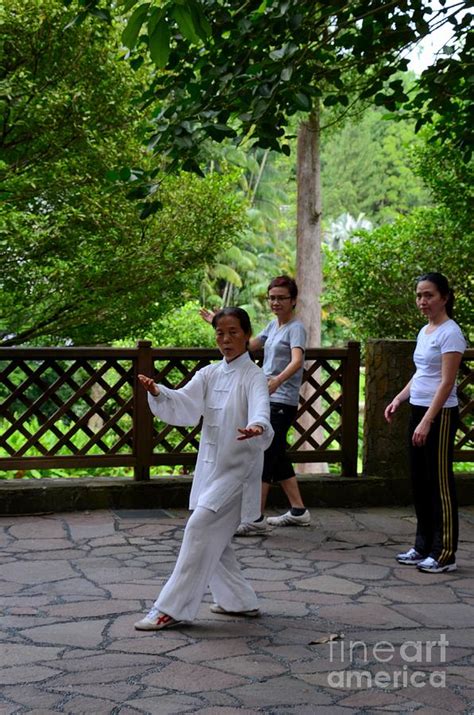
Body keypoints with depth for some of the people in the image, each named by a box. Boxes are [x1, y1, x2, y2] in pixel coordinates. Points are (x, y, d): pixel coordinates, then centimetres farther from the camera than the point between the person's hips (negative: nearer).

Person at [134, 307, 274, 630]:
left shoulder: (253, 376, -8)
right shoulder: (209, 374, 9)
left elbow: (260, 410, -26)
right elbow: (184, 403, -5)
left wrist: (257, 427, -50)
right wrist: (158, 392, -26)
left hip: (238, 467, -7)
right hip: (210, 465, 7)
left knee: (200, 528, -15)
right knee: (213, 538, 13)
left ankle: (171, 608, -11)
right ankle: (240, 600, 29)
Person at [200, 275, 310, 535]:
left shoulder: (296, 328, -10)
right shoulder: (273, 326, 16)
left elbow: (297, 360, -27)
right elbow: (249, 345, 31)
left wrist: (277, 380, -45)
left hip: (282, 401, -9)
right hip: (267, 398, 9)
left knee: (263, 454, -13)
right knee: (277, 455, 13)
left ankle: (256, 519, -13)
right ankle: (298, 511, 23)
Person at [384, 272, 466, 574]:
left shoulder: (450, 333, -14)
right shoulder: (424, 331, 13)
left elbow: (446, 382, -18)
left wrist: (427, 421, -23)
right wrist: (398, 399, 8)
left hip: (441, 414, -9)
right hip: (419, 410, 9)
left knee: (440, 482, -3)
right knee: (420, 481, 13)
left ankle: (444, 553, 4)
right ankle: (424, 546, 23)